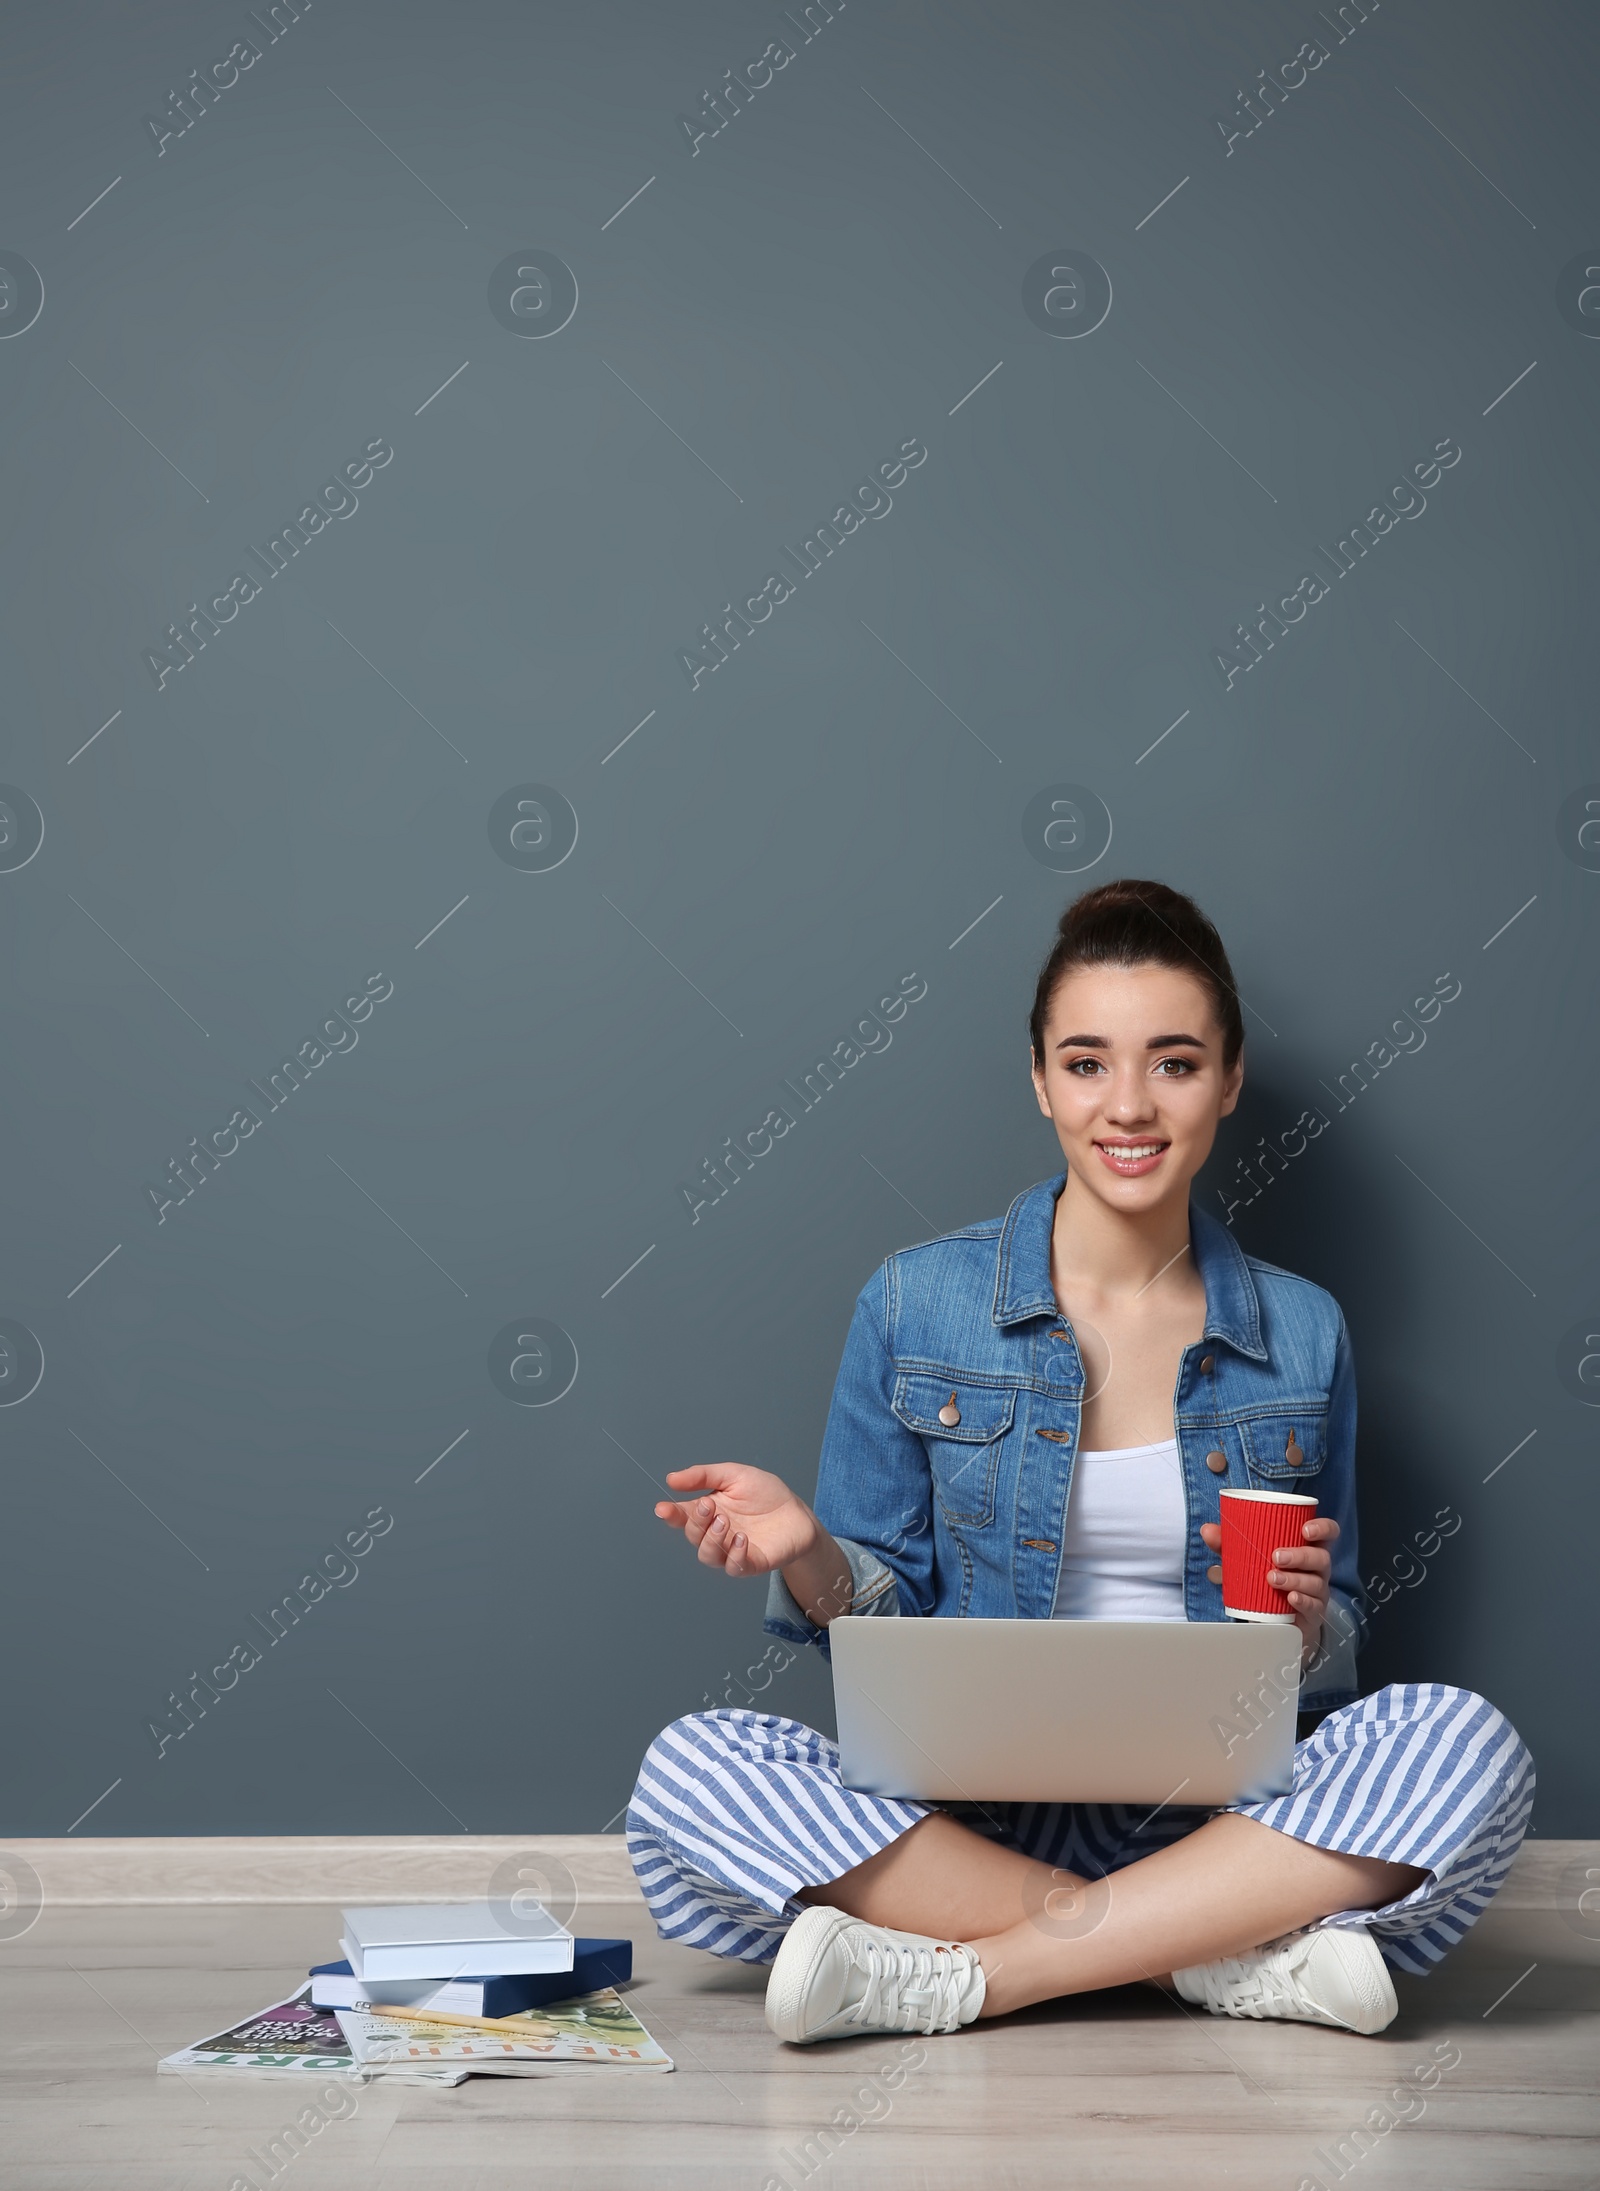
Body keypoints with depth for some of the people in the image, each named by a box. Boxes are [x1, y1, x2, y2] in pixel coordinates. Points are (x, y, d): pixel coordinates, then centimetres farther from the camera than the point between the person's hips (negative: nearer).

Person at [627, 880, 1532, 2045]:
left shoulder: (1301, 1333, 8)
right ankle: (1249, 1959, -26)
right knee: (692, 1771, -29)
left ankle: (961, 1973, -25)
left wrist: (1305, 1619, -8)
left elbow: (1328, 1671, 15)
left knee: (1460, 1741, -29)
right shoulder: (917, 1303, 3)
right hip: (978, 1812, 0)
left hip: (1226, 1816, 1)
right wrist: (807, 1556, -14)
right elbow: (886, 1620, 7)